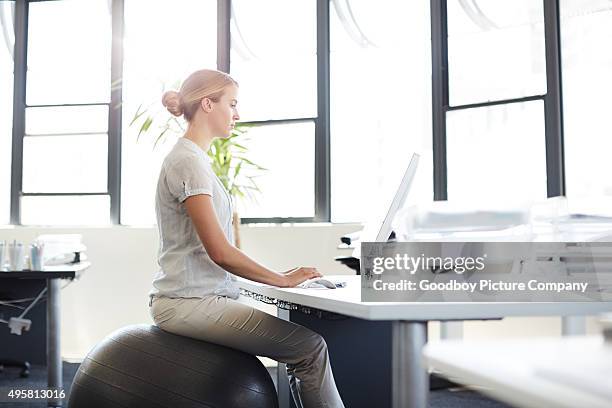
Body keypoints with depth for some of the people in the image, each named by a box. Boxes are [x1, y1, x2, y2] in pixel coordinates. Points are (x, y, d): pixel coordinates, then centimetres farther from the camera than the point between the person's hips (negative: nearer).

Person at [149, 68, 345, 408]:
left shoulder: (193, 158, 18)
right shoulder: (188, 162, -13)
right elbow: (220, 252, -18)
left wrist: (280, 278, 13)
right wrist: (283, 279, -9)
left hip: (201, 296, 9)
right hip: (189, 302, -9)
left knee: (302, 340, 2)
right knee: (309, 346, -13)